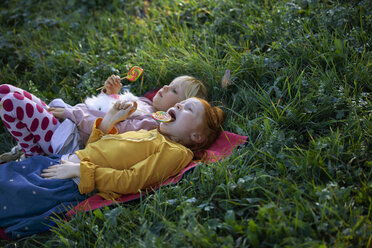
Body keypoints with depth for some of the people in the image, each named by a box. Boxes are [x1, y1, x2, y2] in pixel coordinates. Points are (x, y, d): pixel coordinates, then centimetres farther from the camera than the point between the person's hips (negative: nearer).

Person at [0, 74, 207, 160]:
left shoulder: (152, 123, -14)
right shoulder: (145, 102, 15)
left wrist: (71, 112, -15)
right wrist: (111, 93, 5)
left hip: (72, 140, -9)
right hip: (67, 122, 9)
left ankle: (33, 155, -1)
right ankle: (25, 147, 14)